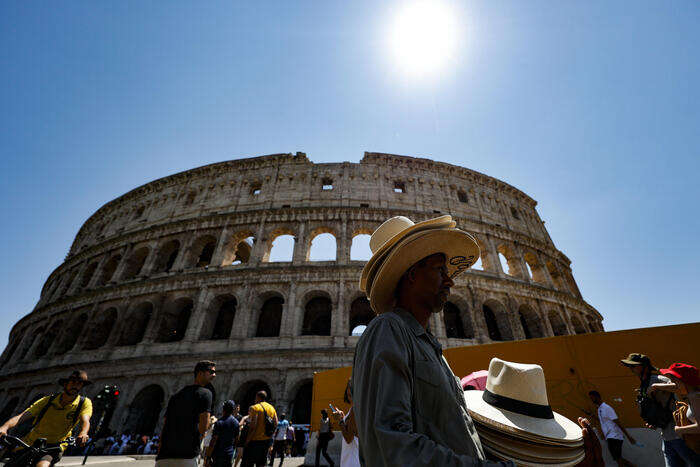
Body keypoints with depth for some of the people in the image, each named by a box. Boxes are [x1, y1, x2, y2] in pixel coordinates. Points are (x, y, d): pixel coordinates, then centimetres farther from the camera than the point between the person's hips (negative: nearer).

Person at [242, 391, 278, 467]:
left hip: (255, 440, -6)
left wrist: (247, 440, -13)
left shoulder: (254, 407, -12)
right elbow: (276, 423, 7)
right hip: (267, 440, 6)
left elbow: (253, 425, -20)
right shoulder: (272, 408, 8)